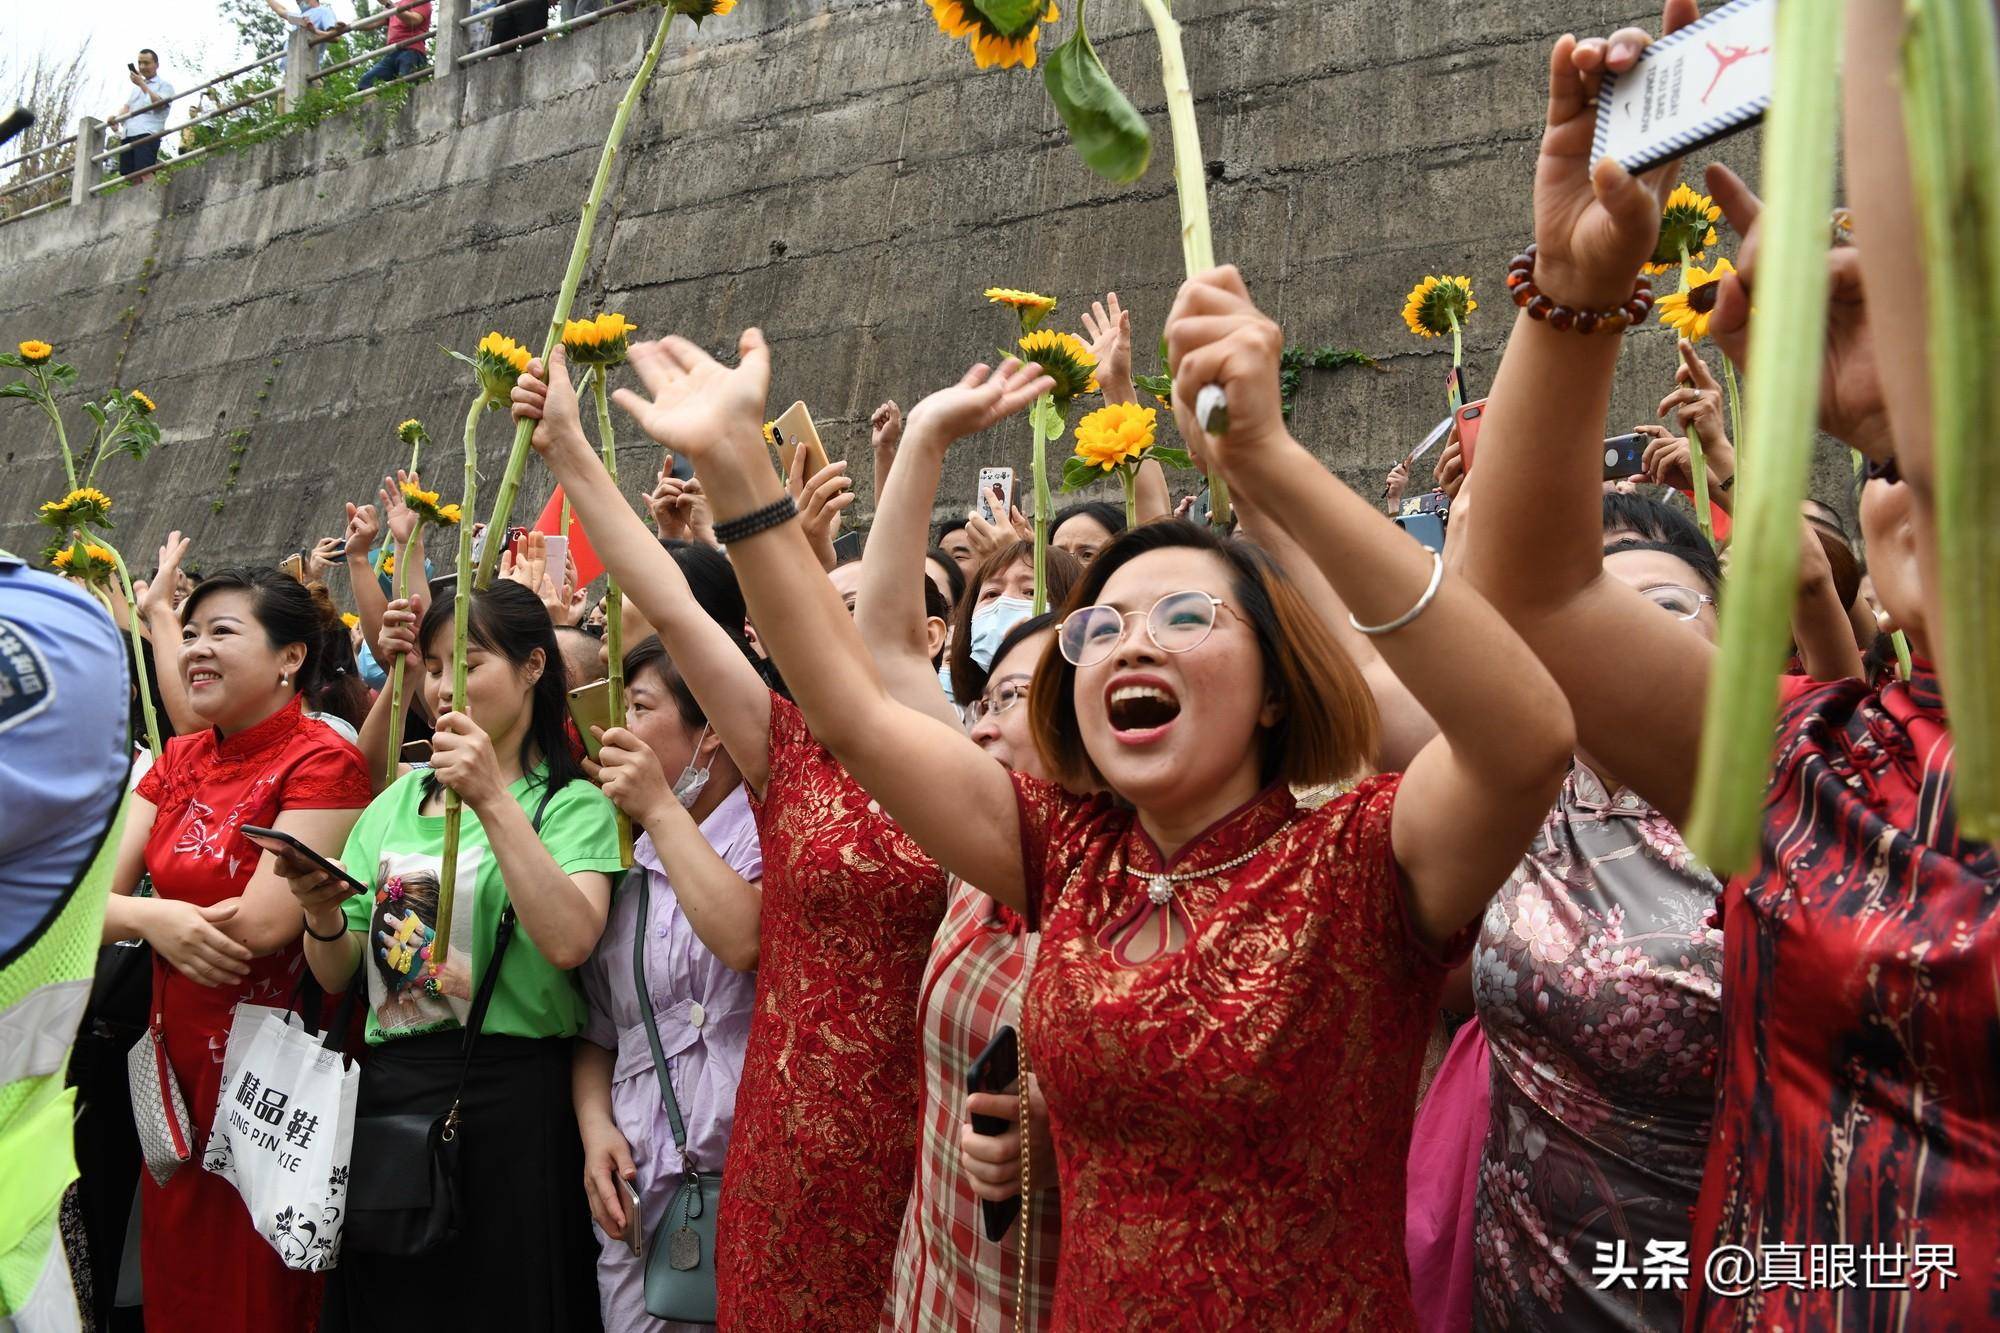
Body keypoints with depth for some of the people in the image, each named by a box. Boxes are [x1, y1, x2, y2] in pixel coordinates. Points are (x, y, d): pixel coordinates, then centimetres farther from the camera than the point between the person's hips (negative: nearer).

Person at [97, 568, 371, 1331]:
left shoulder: (322, 763, -14)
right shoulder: (178, 762, 8)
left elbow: (262, 925, -21)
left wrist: (137, 909, -4)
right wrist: (153, 920, -19)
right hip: (180, 1056, 7)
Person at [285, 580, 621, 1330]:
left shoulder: (572, 803, -4)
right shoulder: (396, 801, 12)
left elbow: (569, 943, -23)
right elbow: (338, 977, 12)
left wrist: (495, 803, -24)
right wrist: (322, 914, -8)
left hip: (510, 1098, -5)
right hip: (386, 1091, 5)